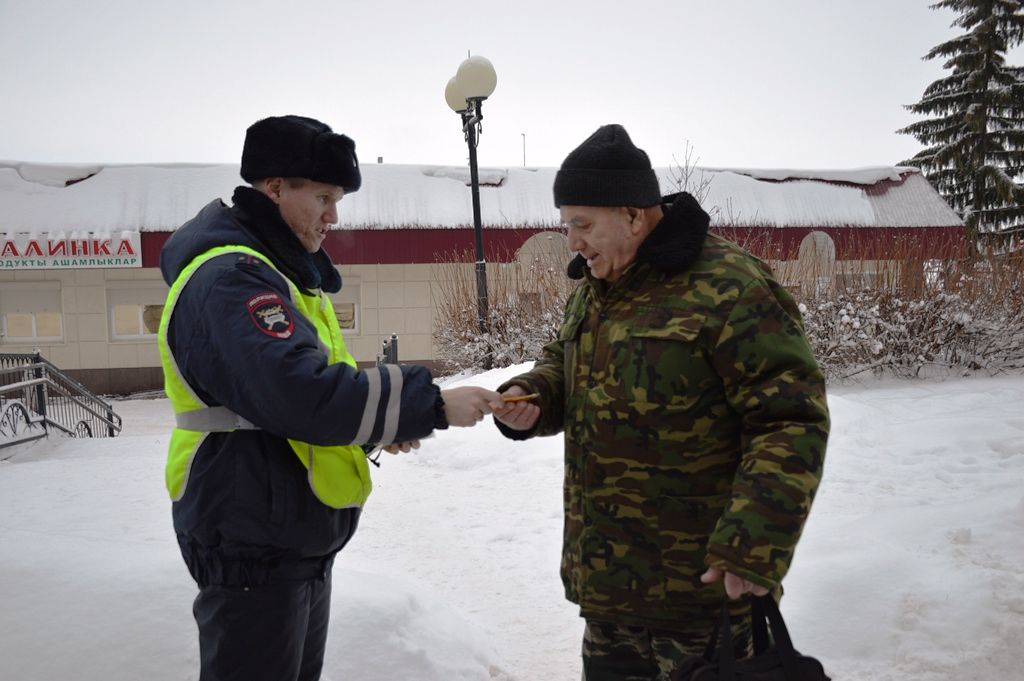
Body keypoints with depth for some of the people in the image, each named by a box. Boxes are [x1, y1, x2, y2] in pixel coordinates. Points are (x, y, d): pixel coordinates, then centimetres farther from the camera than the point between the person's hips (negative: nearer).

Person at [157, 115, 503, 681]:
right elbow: (300, 393, -34)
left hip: (301, 538, 10)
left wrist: (382, 422, 3)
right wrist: (430, 405, -29)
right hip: (254, 546, -10)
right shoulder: (230, 278, -21)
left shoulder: (283, 270, 13)